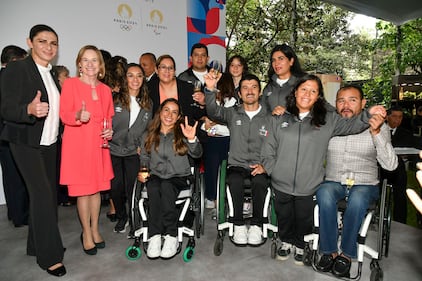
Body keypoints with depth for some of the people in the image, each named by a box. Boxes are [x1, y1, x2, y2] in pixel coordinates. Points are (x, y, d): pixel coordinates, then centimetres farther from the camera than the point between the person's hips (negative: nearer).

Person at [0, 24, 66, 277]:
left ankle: (37, 245, 24)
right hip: (26, 142, -7)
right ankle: (49, 256, -3)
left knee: (47, 194, 9)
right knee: (42, 192, -14)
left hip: (49, 143, 7)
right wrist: (29, 109, -36)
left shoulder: (52, 75, 12)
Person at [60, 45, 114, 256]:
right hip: (77, 143, -4)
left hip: (98, 143, 4)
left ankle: (95, 230, 26)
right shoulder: (70, 84, -1)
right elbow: (64, 114, -7)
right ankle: (87, 233, 18)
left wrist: (109, 130, -2)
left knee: (97, 187, 10)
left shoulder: (105, 89, 11)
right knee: (82, 189, 2)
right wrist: (78, 115, -28)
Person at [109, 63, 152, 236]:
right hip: (113, 150, -1)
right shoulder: (114, 99, -5)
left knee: (132, 188, -4)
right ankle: (121, 217, 30)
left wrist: (142, 145, 4)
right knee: (116, 187, 3)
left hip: (133, 152, 1)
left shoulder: (147, 104, 6)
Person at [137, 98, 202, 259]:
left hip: (179, 177, -2)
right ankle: (154, 236, -29)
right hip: (155, 176, 2)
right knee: (153, 188, -32)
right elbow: (144, 158, 19)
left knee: (166, 186, -34)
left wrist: (192, 139, -30)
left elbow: (197, 154, -9)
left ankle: (170, 236, -29)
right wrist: (141, 172, -2)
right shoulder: (149, 136, 14)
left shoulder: (182, 134, 6)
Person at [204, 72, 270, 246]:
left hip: (260, 167, 0)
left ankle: (256, 225, -12)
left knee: (260, 181, -32)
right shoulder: (232, 114, 9)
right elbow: (214, 111, -11)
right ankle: (239, 225, -13)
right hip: (237, 165, 0)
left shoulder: (269, 118, 9)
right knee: (235, 180, -32)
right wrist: (211, 89, -28)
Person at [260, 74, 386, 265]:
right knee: (284, 216, 19)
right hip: (281, 185, 1)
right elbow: (268, 149, 3)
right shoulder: (280, 119, 2)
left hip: (308, 186, 0)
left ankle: (300, 244, 47)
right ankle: (285, 240, 48)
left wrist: (369, 114, -21)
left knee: (304, 218, 18)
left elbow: (351, 125, -3)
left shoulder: (328, 120, 3)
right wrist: (272, 171, -5)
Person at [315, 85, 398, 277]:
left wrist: (376, 132, -21)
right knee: (324, 194, -32)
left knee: (357, 199, -33)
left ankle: (346, 254, -12)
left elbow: (390, 165, -8)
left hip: (365, 184, -1)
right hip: (333, 182, 1)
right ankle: (329, 251, -14)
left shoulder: (379, 127, 2)